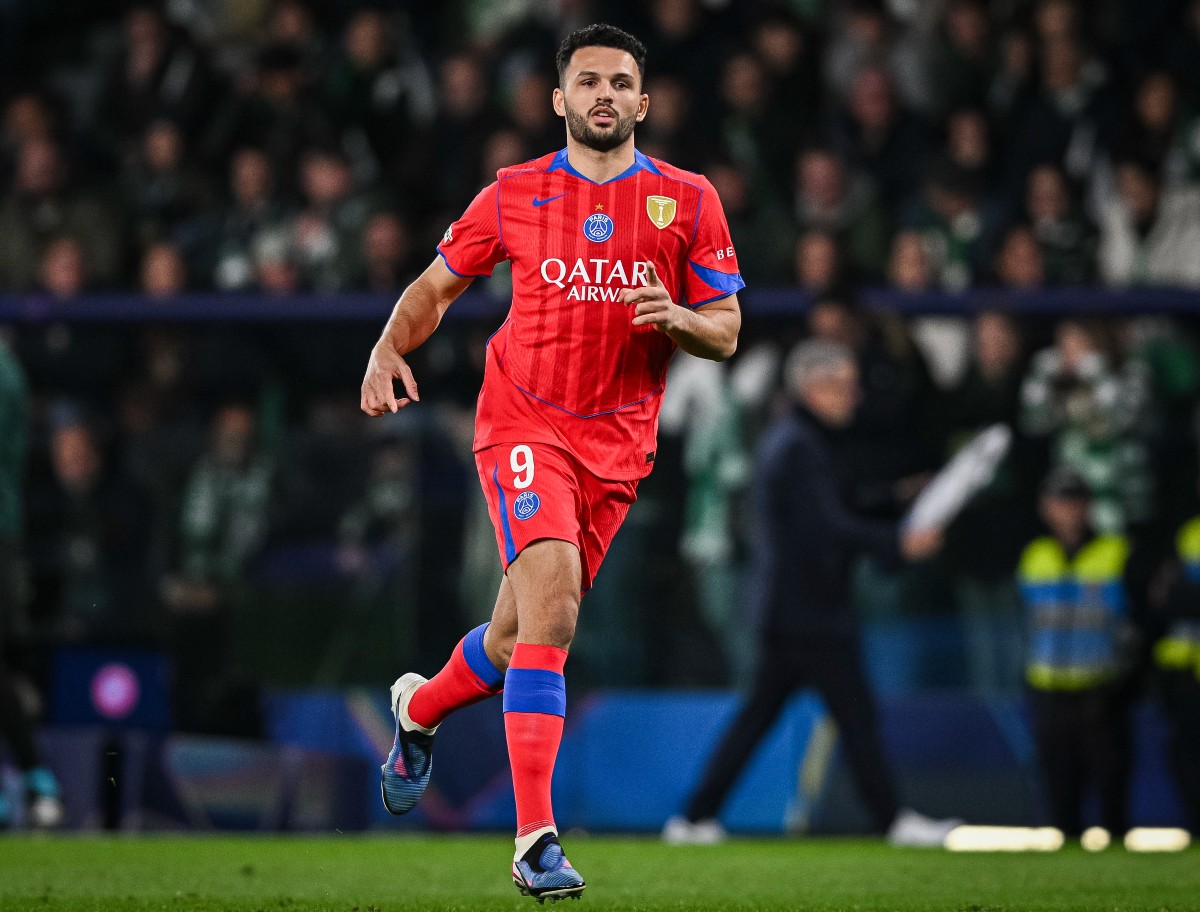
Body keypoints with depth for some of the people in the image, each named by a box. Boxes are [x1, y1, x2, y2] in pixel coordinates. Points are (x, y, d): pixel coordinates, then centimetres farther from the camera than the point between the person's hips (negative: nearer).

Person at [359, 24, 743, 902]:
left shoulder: (688, 201, 3)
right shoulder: (515, 195, 2)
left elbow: (727, 334, 5)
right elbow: (437, 284, 13)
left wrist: (676, 318, -17)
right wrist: (390, 349, -5)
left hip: (619, 444, 3)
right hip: (526, 424, -3)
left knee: (519, 638, 12)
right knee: (552, 599, -23)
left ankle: (421, 708, 47)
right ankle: (537, 837, -24)